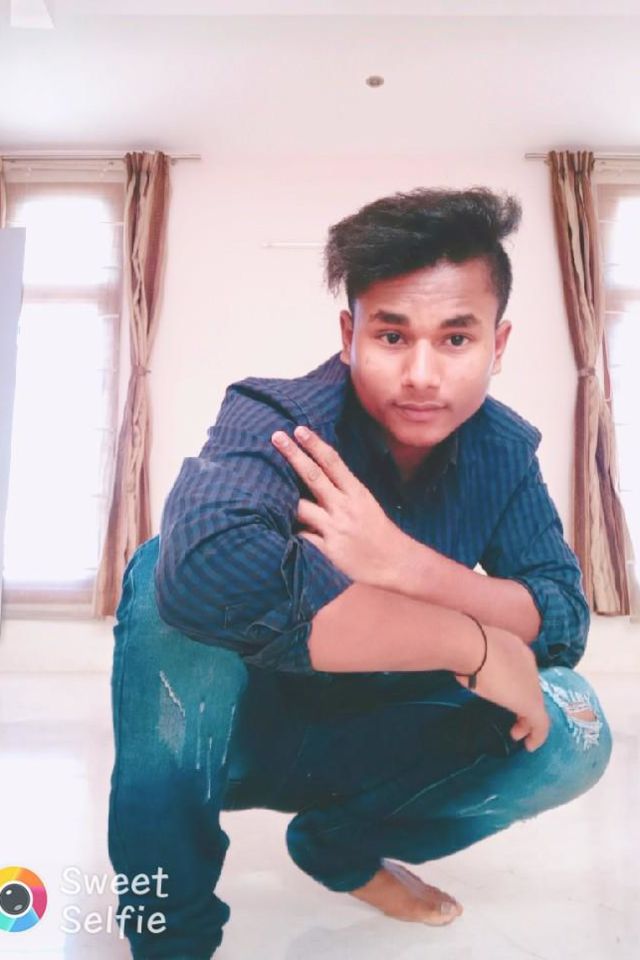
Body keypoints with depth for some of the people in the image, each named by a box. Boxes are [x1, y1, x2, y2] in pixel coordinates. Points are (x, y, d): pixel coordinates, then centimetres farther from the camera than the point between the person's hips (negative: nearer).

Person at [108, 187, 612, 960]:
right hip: (228, 731, -4)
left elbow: (565, 624, -15)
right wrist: (473, 645, -38)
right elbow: (206, 567, -47)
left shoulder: (504, 452, -8)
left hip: (360, 740, 5)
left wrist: (401, 562, -34)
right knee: (165, 570, -32)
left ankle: (340, 846, 10)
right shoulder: (275, 417, -26)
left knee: (572, 727, -17)